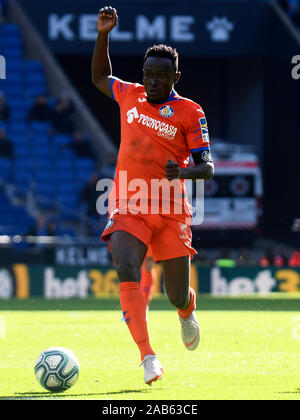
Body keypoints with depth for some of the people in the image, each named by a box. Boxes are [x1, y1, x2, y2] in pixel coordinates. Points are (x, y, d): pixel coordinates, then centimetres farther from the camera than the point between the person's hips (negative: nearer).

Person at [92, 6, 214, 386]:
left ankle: (187, 312, 46)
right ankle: (147, 356, -31)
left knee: (177, 295, 5)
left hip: (171, 213, -1)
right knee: (126, 271, -27)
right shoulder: (130, 96, 8)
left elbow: (206, 167, -5)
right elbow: (100, 77, 29)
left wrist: (184, 171, -27)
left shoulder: (190, 112, -2)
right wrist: (103, 34, 16)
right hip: (128, 209, 1)